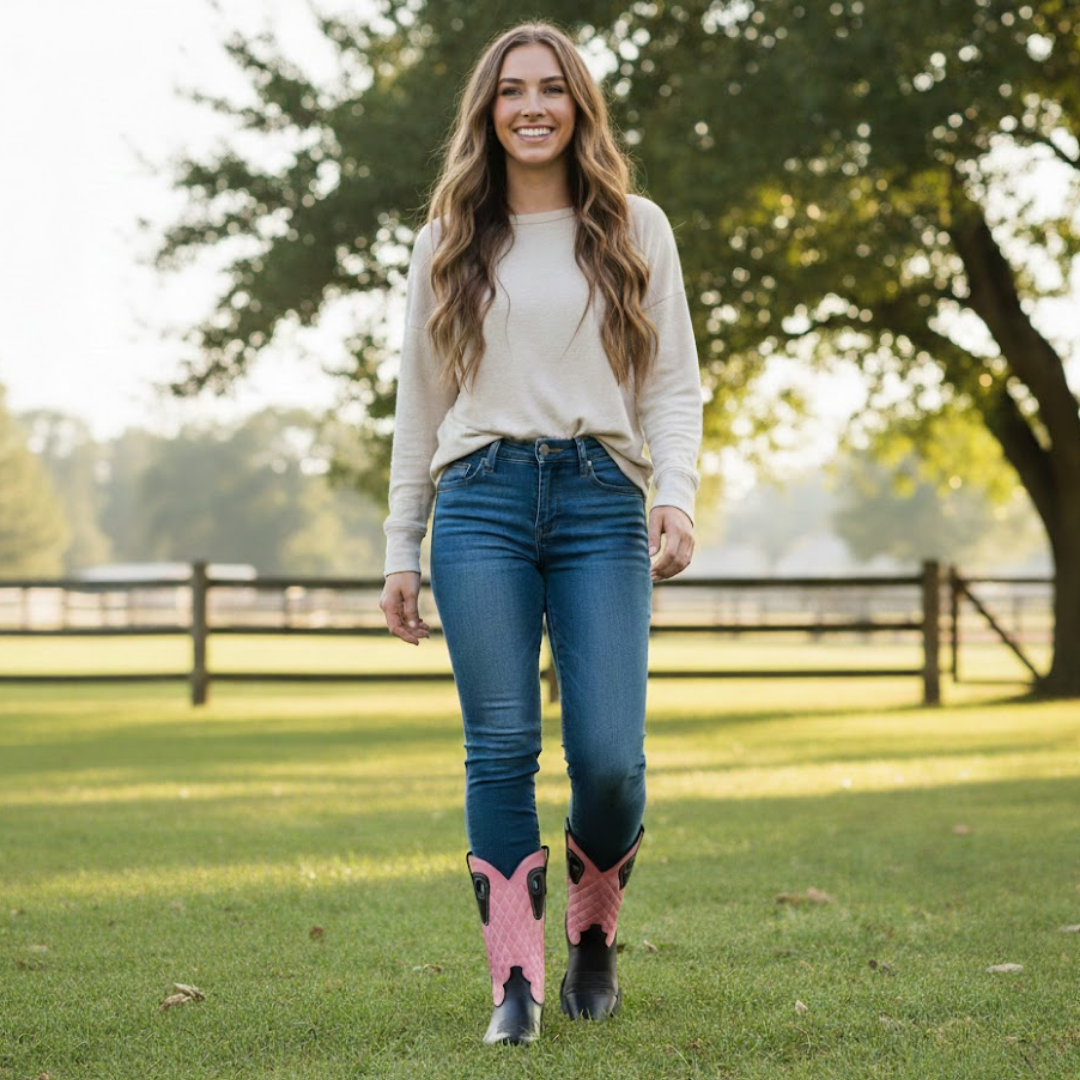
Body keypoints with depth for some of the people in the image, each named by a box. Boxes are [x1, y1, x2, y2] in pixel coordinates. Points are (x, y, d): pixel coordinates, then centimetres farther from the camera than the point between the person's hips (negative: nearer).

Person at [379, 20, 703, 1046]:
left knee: (608, 755, -9)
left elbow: (672, 383, 9)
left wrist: (677, 492, -9)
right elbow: (419, 404, 15)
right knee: (501, 750, -5)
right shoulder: (449, 242, 14)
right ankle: (516, 979, 1)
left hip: (601, 500, -1)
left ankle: (593, 936, 18)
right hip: (481, 500, 1)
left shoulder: (636, 230, 12)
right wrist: (400, 554, 11)